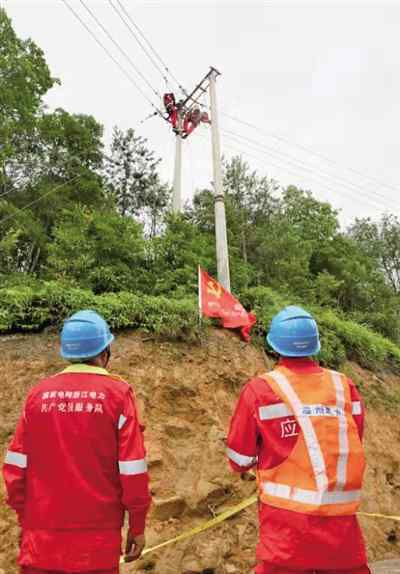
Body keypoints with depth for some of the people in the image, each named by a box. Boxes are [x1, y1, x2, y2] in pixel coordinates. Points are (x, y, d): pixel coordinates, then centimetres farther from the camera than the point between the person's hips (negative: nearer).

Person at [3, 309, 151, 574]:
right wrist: (137, 525, 1)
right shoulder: (117, 393, -13)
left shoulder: (38, 394, -4)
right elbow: (132, 469, -12)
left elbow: (16, 466, 1)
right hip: (96, 535, -2)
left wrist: (25, 519, 15)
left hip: (41, 534, 3)